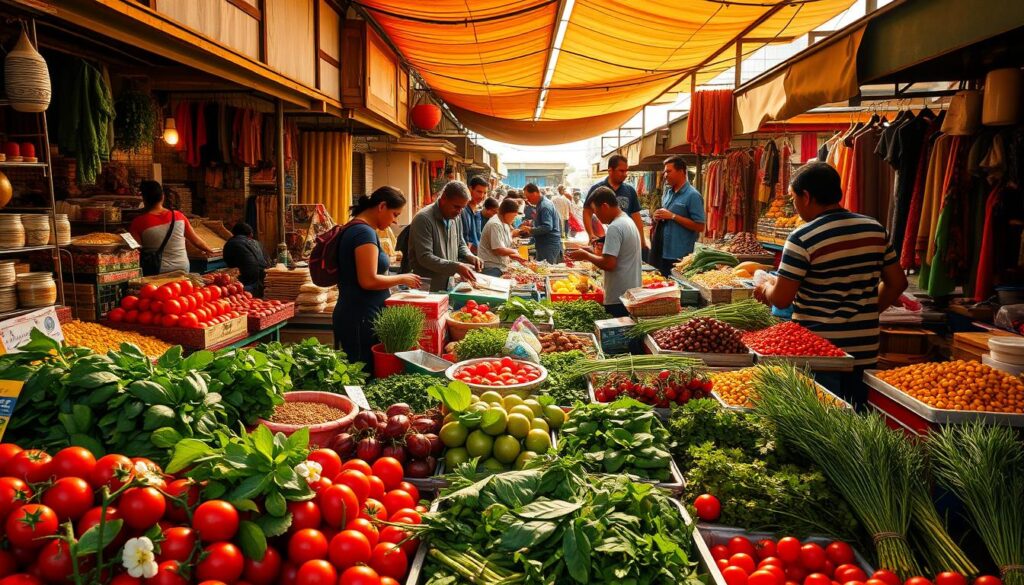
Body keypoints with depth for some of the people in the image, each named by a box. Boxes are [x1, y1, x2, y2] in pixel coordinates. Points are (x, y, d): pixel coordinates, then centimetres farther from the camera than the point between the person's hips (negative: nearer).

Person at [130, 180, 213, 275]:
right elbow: (196, 241, 9)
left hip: (157, 273, -3)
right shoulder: (178, 216, -2)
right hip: (182, 269, 3)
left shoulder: (139, 222, -12)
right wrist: (208, 250, 25)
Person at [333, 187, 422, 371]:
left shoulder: (352, 229, 14)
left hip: (353, 315, 10)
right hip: (361, 319, -10)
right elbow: (368, 280, -22)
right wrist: (402, 279, -9)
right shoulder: (365, 232, -15)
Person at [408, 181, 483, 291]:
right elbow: (425, 258, -24)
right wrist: (456, 267, -30)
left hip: (449, 285, 6)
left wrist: (470, 257, -2)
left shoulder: (455, 218, 7)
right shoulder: (423, 219, -17)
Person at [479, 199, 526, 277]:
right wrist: (514, 251, -5)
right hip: (491, 268, -9)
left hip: (500, 267, 9)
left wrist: (514, 257, 4)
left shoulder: (504, 224, 13)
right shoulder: (495, 224, -17)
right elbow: (498, 250, -22)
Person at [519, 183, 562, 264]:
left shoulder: (545, 206, -17)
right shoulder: (541, 204, 16)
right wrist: (531, 225, 13)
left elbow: (547, 227, -25)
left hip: (549, 245, -11)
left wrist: (531, 230, -20)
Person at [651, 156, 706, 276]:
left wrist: (672, 216, -18)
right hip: (661, 251, 7)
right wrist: (657, 217, 2)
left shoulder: (692, 195, -11)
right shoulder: (668, 192, 13)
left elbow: (700, 227, -16)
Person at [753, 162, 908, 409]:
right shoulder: (875, 229, 4)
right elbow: (896, 282, 11)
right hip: (865, 348, 6)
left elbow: (781, 299, -15)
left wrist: (766, 287, 5)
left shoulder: (803, 238, -15)